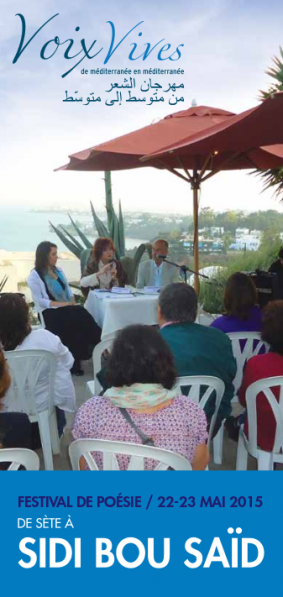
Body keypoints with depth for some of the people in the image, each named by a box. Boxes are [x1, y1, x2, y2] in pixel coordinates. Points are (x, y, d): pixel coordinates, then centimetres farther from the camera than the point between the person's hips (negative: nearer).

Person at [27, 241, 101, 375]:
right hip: (50, 312, -6)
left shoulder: (58, 270, 17)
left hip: (66, 308, 6)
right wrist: (61, 304, -18)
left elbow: (68, 290, 17)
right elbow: (39, 301, -11)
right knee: (79, 319, -31)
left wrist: (72, 303, -4)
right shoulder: (34, 276, -4)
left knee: (82, 315, -27)